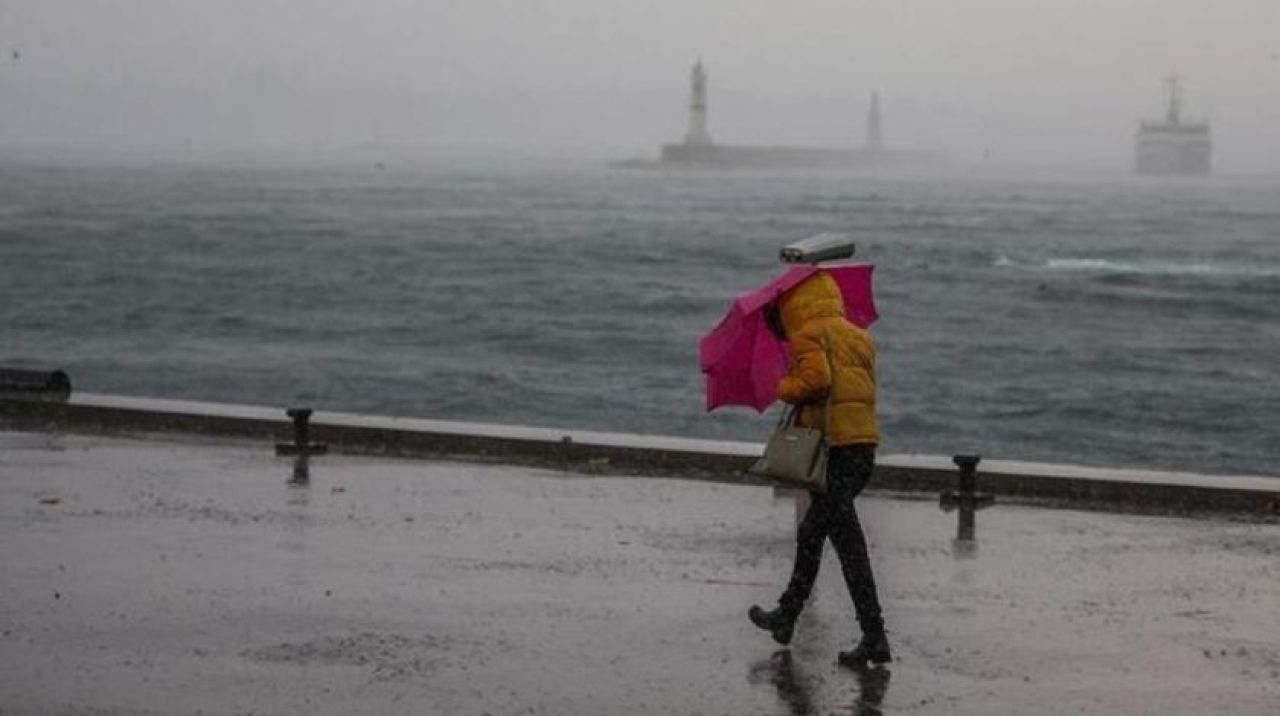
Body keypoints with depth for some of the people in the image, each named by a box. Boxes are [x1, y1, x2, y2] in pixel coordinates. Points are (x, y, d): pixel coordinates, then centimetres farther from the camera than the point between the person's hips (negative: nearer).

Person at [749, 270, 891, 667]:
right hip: (865, 444, 9)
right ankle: (786, 617, 34)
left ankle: (874, 637, -12)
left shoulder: (809, 334, -4)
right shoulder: (859, 337, 20)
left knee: (848, 542, -9)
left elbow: (816, 378, -20)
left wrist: (786, 388, -1)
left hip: (832, 445, -9)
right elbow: (866, 388, 15)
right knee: (811, 533, 22)